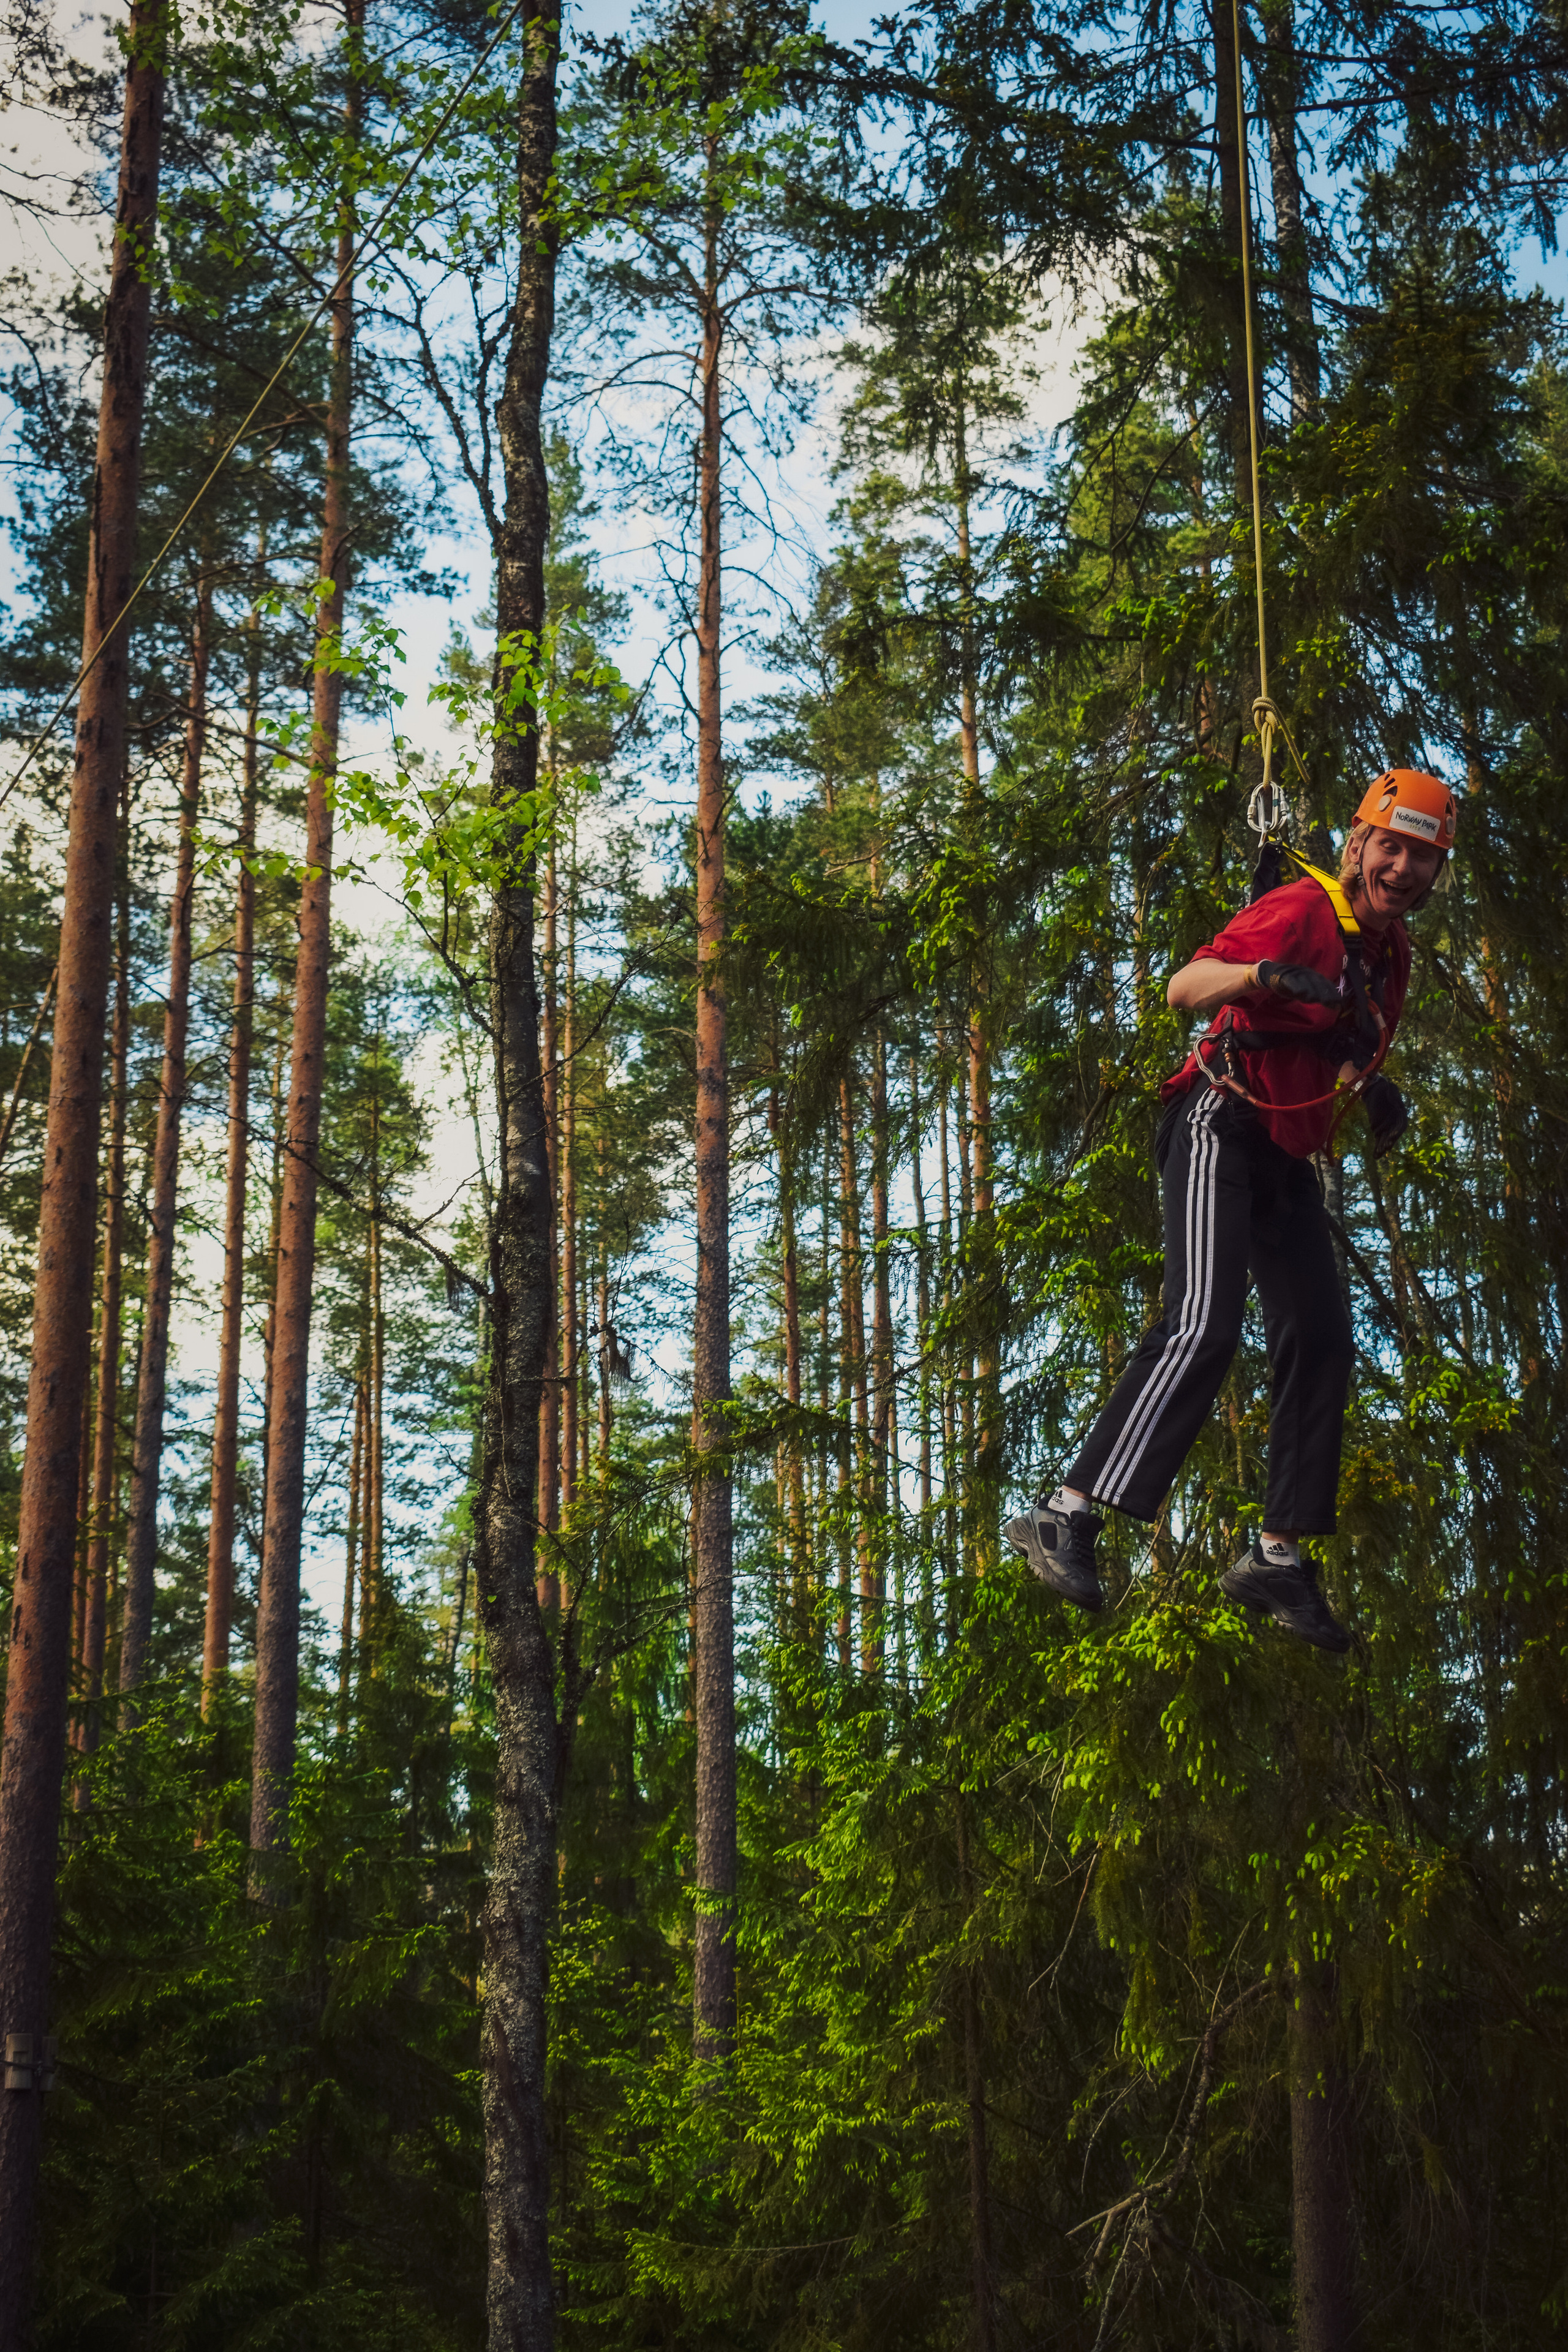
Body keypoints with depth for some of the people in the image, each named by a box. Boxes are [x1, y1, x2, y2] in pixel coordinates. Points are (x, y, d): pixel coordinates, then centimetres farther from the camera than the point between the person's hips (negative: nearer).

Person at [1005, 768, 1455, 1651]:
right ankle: (1065, 1516, -26)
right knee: (1205, 1325, -24)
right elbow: (1184, 988, -25)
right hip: (1222, 1129, -9)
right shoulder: (1302, 910, -13)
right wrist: (1262, 973, -46)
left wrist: (1376, 1089, 5)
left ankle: (1279, 1556, 11)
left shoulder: (1392, 949, 15)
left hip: (1290, 1156, 9)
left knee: (1323, 1339, 3)